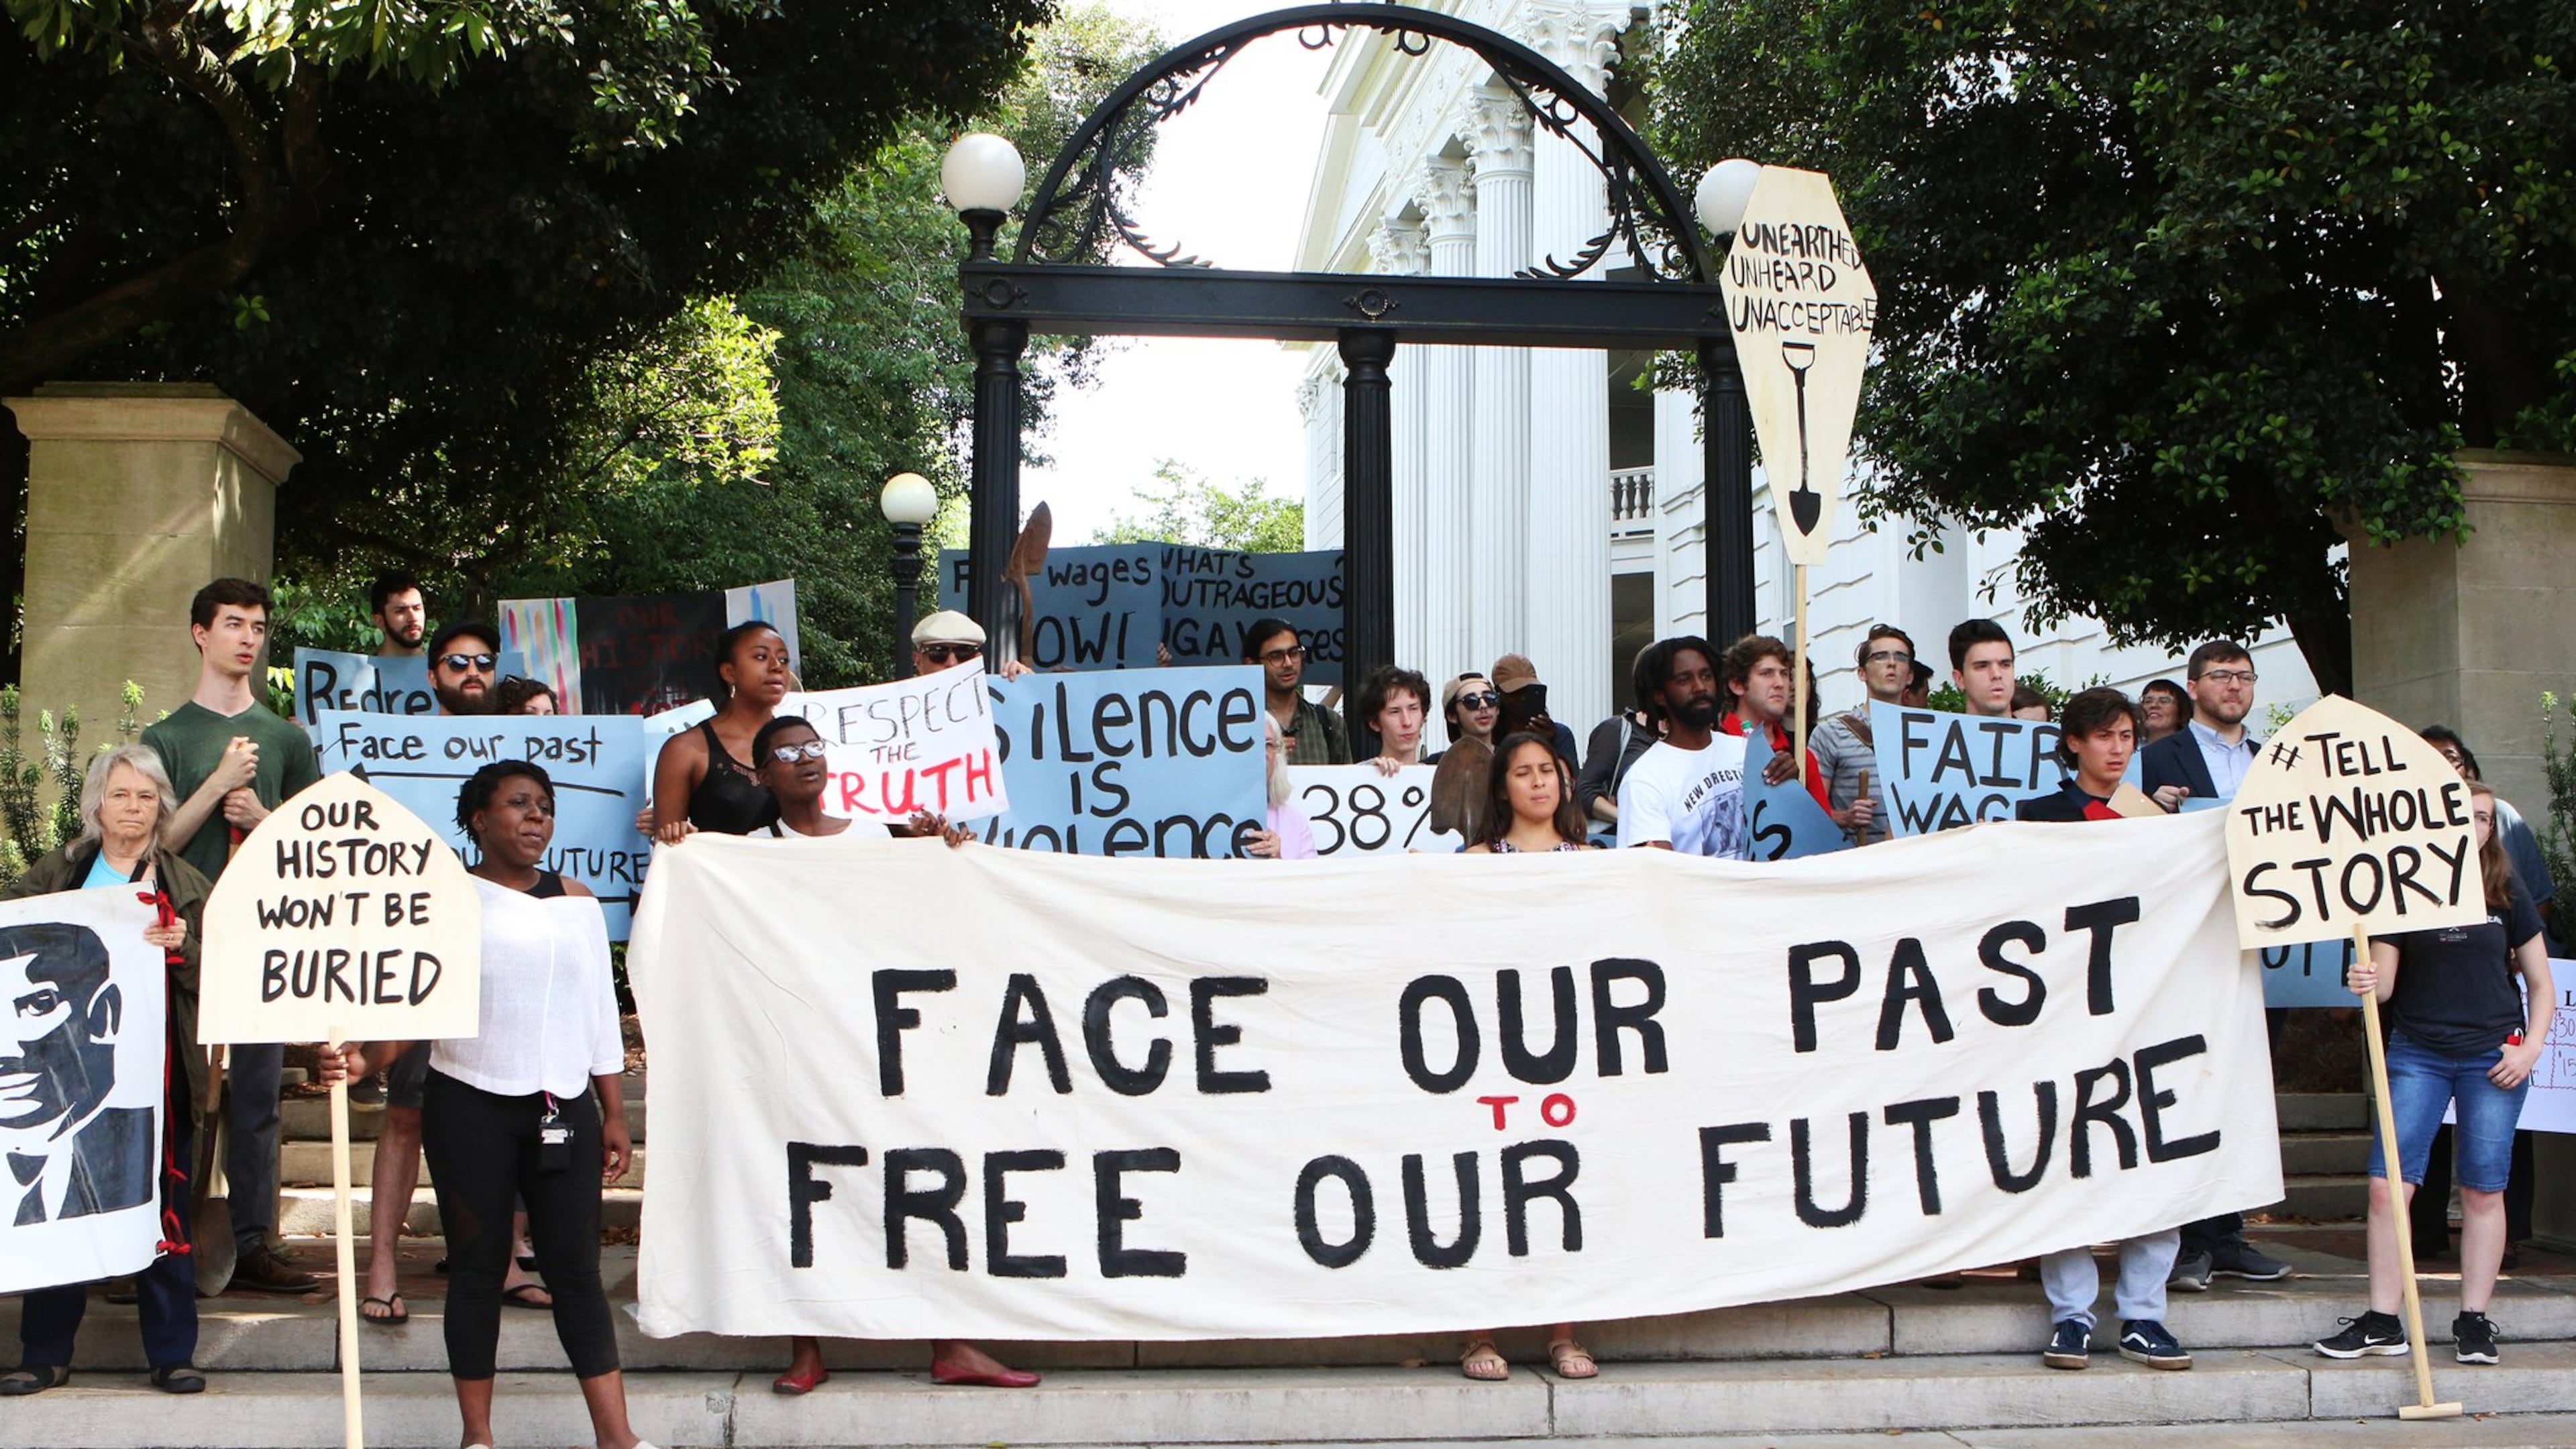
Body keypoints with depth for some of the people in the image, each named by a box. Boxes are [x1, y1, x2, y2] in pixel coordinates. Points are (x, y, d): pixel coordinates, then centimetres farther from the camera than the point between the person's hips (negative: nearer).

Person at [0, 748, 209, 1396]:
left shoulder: (185, 885, 9)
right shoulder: (55, 875, 11)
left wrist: (181, 948, -16)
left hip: (155, 1069, -1)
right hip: (68, 1066, 1)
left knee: (161, 1204, 1)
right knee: (54, 1203, 3)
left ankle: (172, 1353, 8)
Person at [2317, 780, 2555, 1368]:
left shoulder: (2507, 895, 4)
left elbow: (2541, 985, 9)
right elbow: (2384, 982, 3)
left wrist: (2530, 1048, -4)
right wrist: (2366, 982, -20)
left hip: (2493, 1056, 0)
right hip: (2416, 1053, 0)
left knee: (2483, 1188, 2)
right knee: (2388, 1183, -6)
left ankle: (2474, 1320, 11)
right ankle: (2382, 1322, 0)